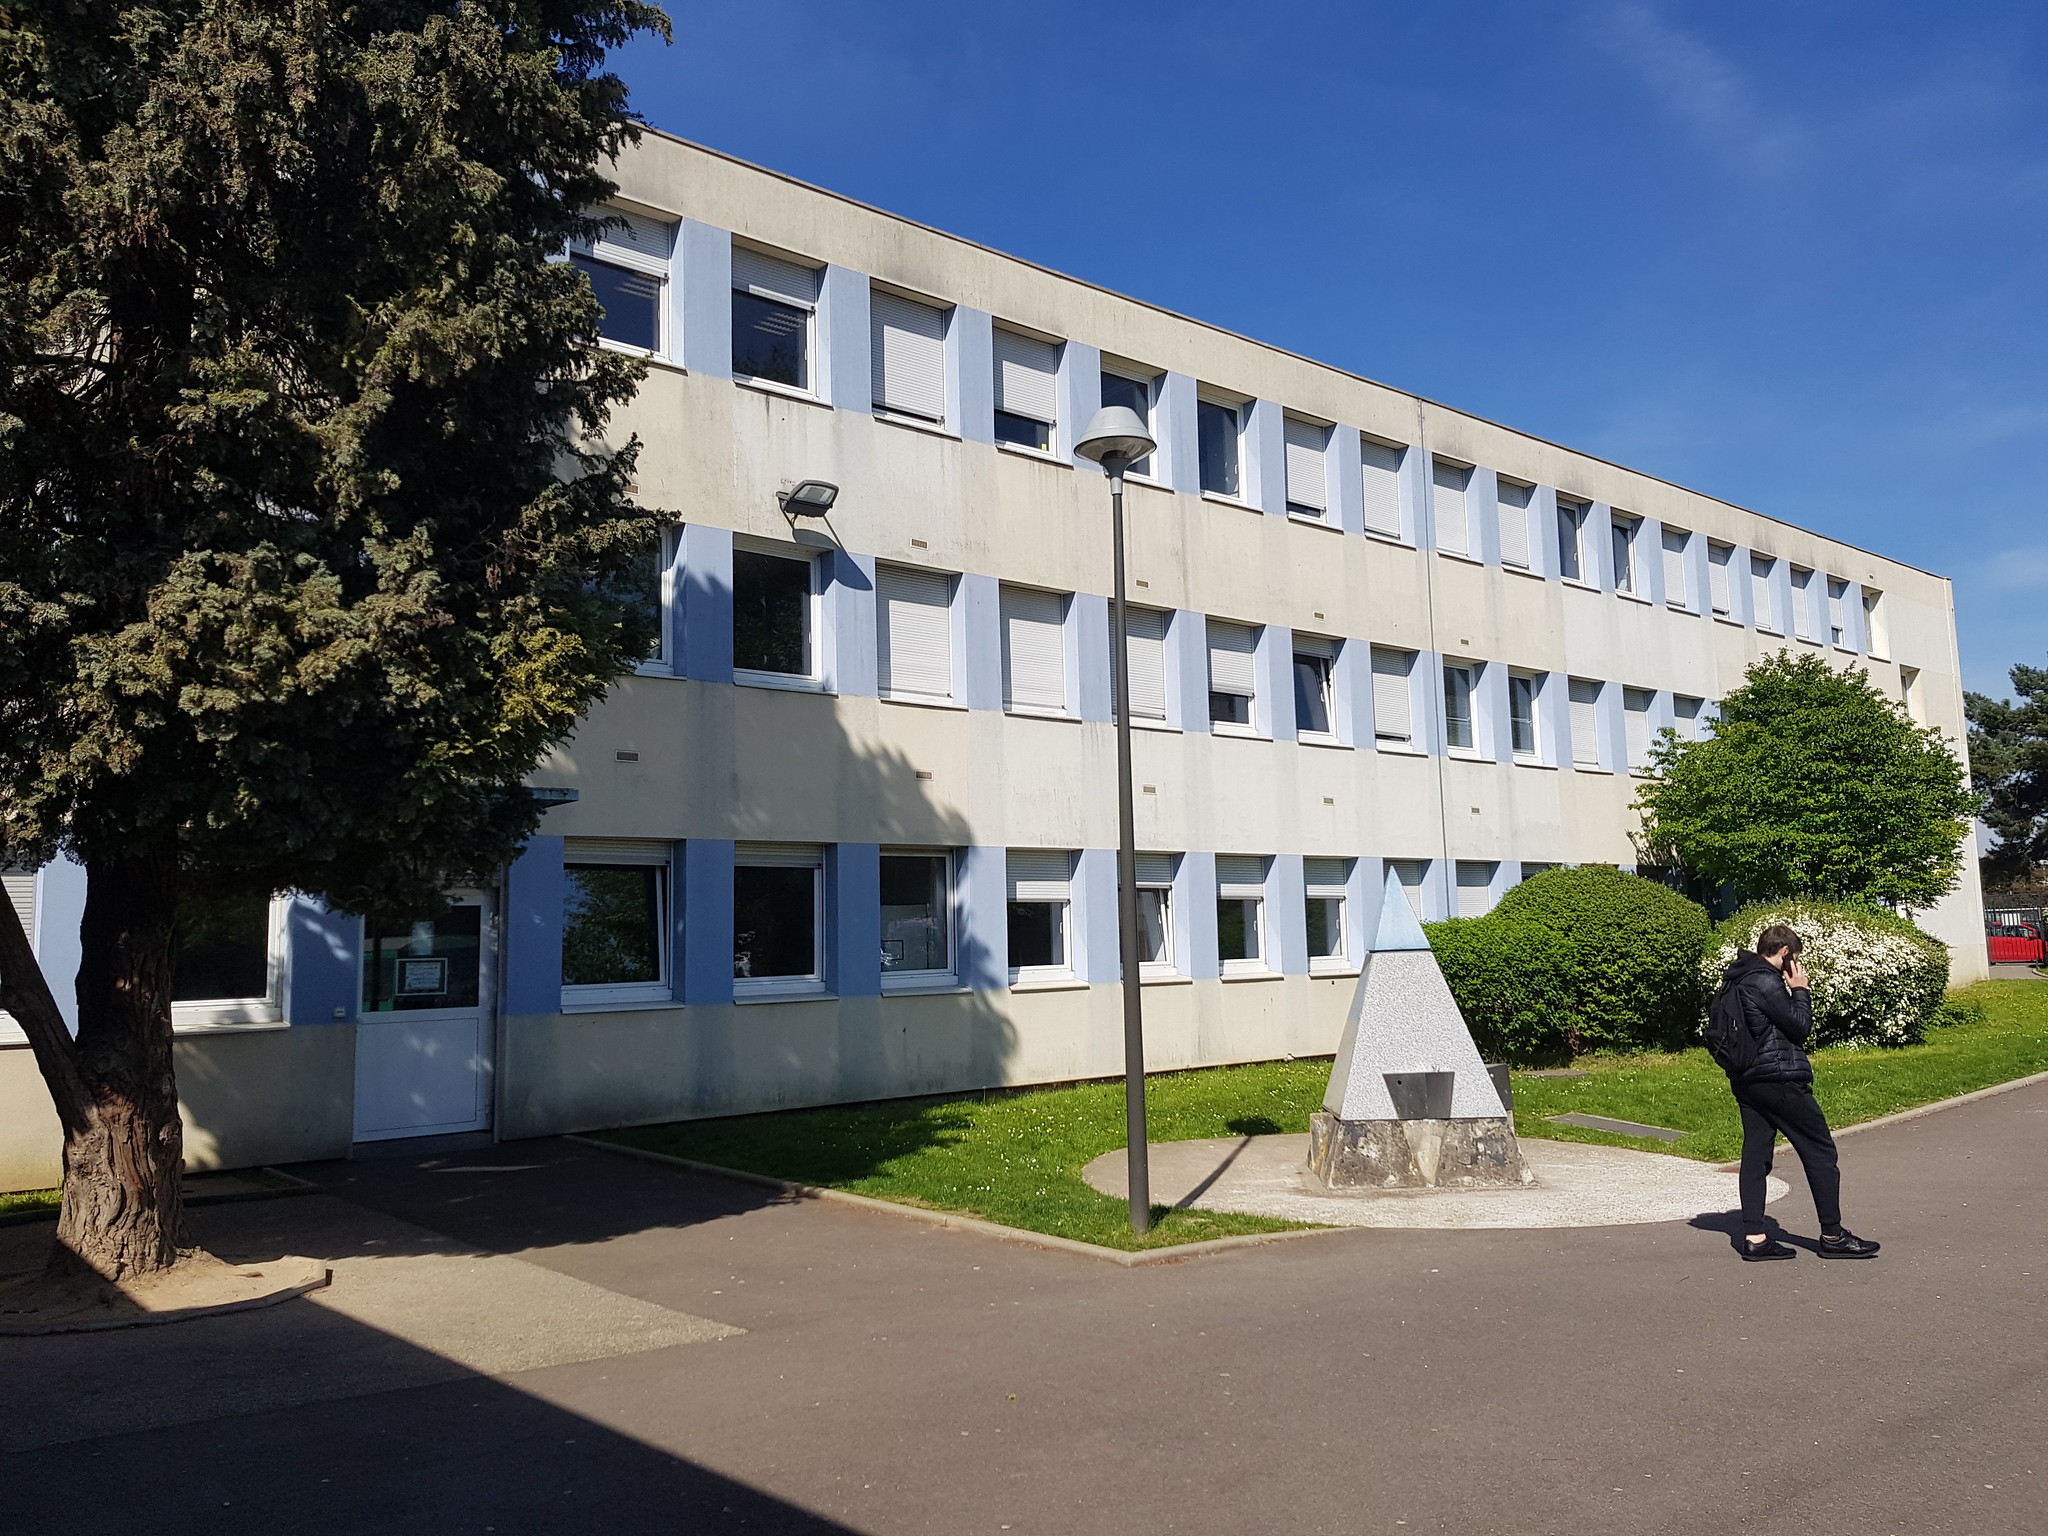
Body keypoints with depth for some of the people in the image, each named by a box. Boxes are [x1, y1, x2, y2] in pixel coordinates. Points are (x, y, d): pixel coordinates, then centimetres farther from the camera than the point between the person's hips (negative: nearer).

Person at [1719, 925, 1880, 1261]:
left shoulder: (1736, 979, 13)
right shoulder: (1765, 982, -17)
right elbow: (1800, 1026, -13)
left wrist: (1791, 991, 12)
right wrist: (1800, 990, -1)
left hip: (1745, 1079, 9)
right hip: (1779, 1078, -9)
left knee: (1756, 1154, 8)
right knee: (1820, 1151, 3)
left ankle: (1754, 1236, 6)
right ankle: (1832, 1236, 9)